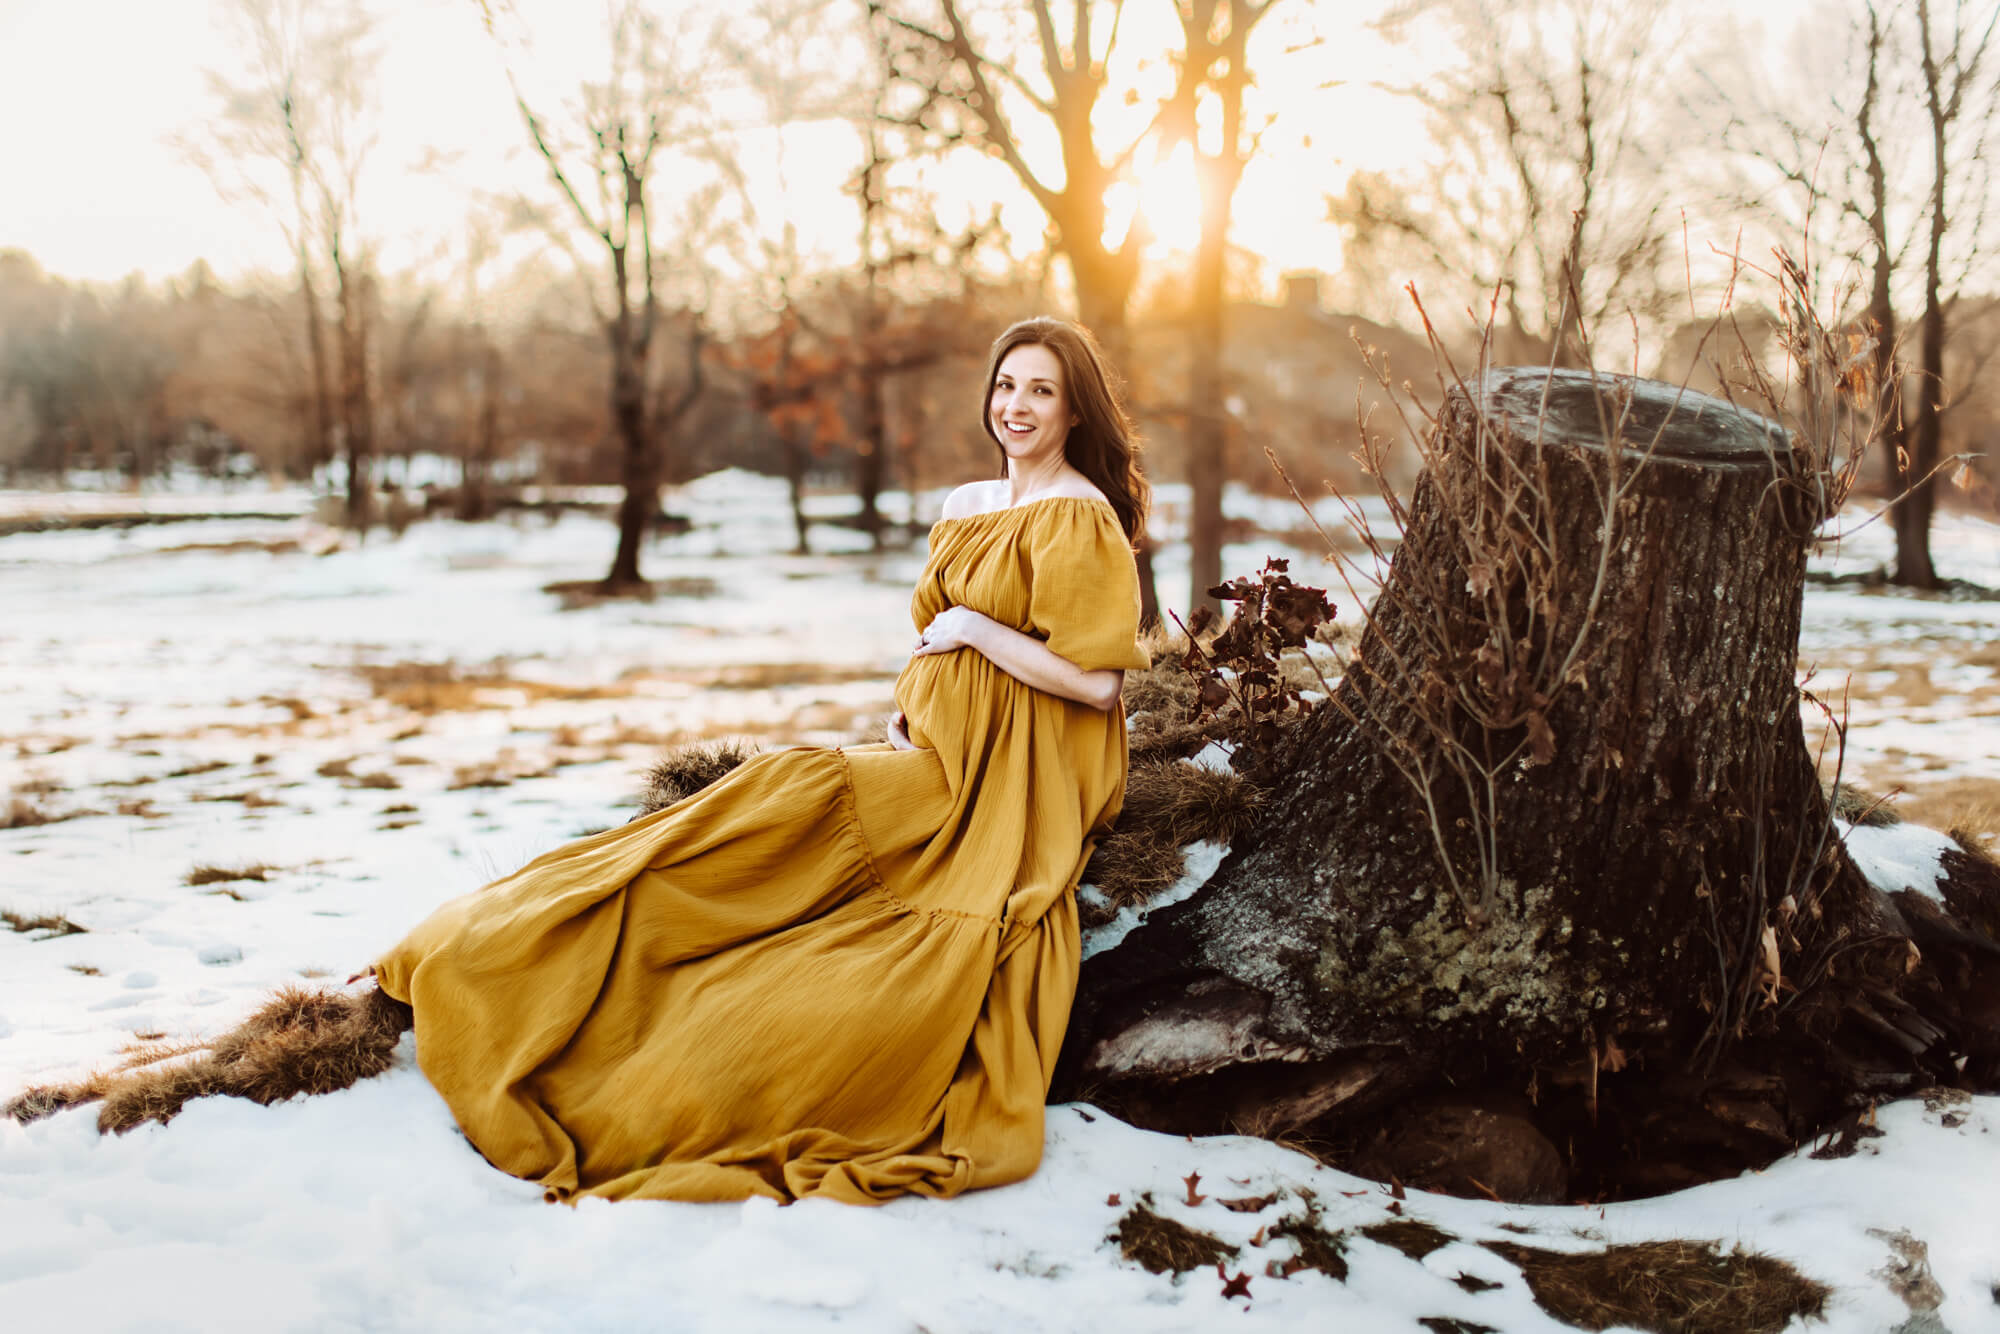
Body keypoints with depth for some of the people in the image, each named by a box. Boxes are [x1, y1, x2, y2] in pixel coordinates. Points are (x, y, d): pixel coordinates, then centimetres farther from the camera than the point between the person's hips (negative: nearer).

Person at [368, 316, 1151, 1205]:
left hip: (1005, 781, -7)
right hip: (939, 750, 7)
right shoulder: (965, 506, 15)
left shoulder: (1081, 517, -9)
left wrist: (974, 629, -11)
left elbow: (1097, 681, -16)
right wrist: (906, 708, 3)